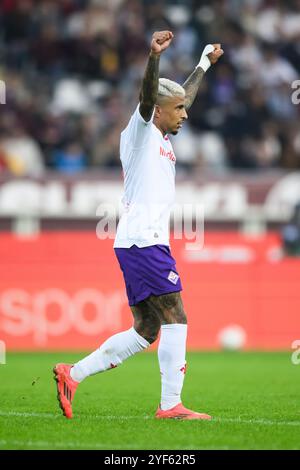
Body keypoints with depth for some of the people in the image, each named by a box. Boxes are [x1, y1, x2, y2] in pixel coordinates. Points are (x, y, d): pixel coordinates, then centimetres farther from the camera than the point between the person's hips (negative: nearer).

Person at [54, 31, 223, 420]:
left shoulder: (161, 137, 21)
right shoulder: (141, 131, -2)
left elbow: (183, 95, 38)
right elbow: (148, 96, -23)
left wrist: (205, 63, 49)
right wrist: (154, 56, -40)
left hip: (145, 242, 10)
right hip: (143, 240, -10)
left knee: (145, 332, 7)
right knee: (175, 319, -10)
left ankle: (72, 375, 7)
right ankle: (171, 405, -11)